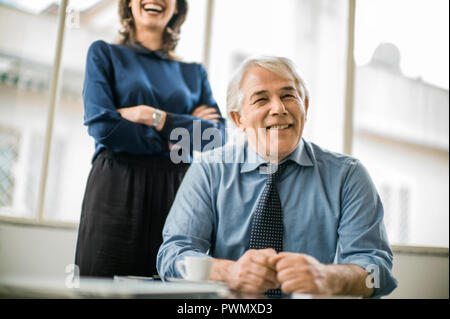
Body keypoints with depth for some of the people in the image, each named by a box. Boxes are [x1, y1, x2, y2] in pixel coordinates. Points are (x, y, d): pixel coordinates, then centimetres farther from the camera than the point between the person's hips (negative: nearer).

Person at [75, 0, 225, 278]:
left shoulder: (194, 72, 18)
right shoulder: (104, 54, 11)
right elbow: (102, 126, -4)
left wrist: (156, 117, -7)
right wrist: (177, 134, -1)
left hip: (175, 191, 2)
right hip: (117, 189, -2)